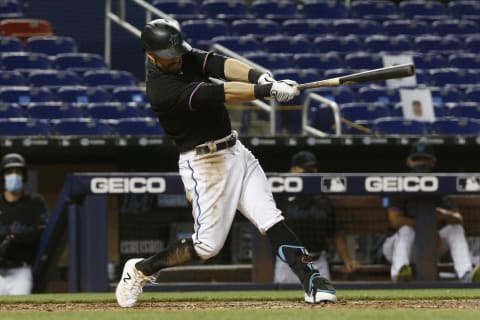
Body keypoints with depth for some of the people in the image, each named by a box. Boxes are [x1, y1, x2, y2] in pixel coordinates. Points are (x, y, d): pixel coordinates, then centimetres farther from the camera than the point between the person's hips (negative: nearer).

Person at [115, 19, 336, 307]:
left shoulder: (186, 58, 2)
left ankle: (312, 281, -10)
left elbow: (222, 65, -14)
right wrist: (267, 90, -36)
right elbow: (218, 94, -30)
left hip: (235, 151, 7)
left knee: (271, 220, -4)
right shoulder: (161, 89, -22)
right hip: (204, 162, -7)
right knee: (208, 245, -2)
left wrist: (260, 77, -33)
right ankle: (140, 270, 16)